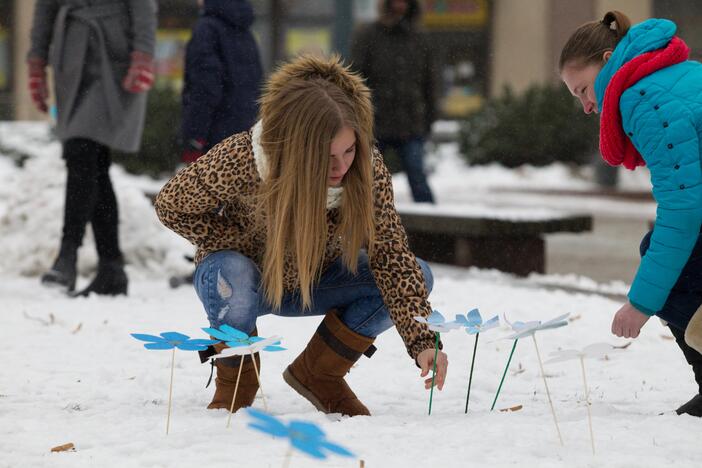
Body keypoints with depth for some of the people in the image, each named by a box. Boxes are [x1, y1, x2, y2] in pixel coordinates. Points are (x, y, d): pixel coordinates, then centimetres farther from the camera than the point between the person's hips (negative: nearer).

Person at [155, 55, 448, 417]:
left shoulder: (367, 168, -27)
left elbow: (391, 259, -27)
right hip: (244, 278, -3)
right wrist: (241, 243, -24)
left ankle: (318, 374, 0)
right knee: (232, 273, -39)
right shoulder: (238, 162, -33)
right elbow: (172, 206, -16)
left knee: (417, 275, -18)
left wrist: (422, 342, -38)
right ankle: (235, 384, -9)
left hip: (312, 282, 3)